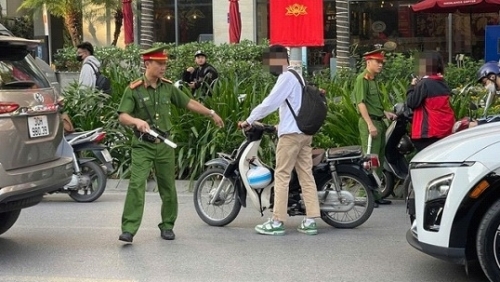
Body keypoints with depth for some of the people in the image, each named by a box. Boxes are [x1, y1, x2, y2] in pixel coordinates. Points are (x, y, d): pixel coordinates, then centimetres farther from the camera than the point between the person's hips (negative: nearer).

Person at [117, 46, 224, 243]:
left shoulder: (168, 87, 7)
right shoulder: (134, 89, -7)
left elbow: (189, 103, 16)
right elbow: (122, 116, -13)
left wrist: (211, 113, 18)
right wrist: (137, 121, -33)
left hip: (164, 144, 4)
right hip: (142, 145, -4)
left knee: (168, 188, 8)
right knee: (136, 185, -14)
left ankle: (167, 226, 23)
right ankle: (128, 229, -11)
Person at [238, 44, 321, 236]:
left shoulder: (286, 77, -10)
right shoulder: (297, 76, 20)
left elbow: (269, 103, -15)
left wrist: (248, 121, -10)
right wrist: (282, 124, 27)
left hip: (291, 133, -9)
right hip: (305, 131, 10)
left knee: (282, 176, -6)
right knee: (306, 175, 5)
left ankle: (277, 222, -5)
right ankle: (310, 221, 4)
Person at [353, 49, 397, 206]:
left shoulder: (373, 80, 20)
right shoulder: (362, 79, -9)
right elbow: (361, 103, -17)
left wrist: (385, 113, 14)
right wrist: (370, 124, -22)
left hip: (379, 122, 10)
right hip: (369, 122, -10)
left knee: (379, 158, 12)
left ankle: (375, 194, 18)